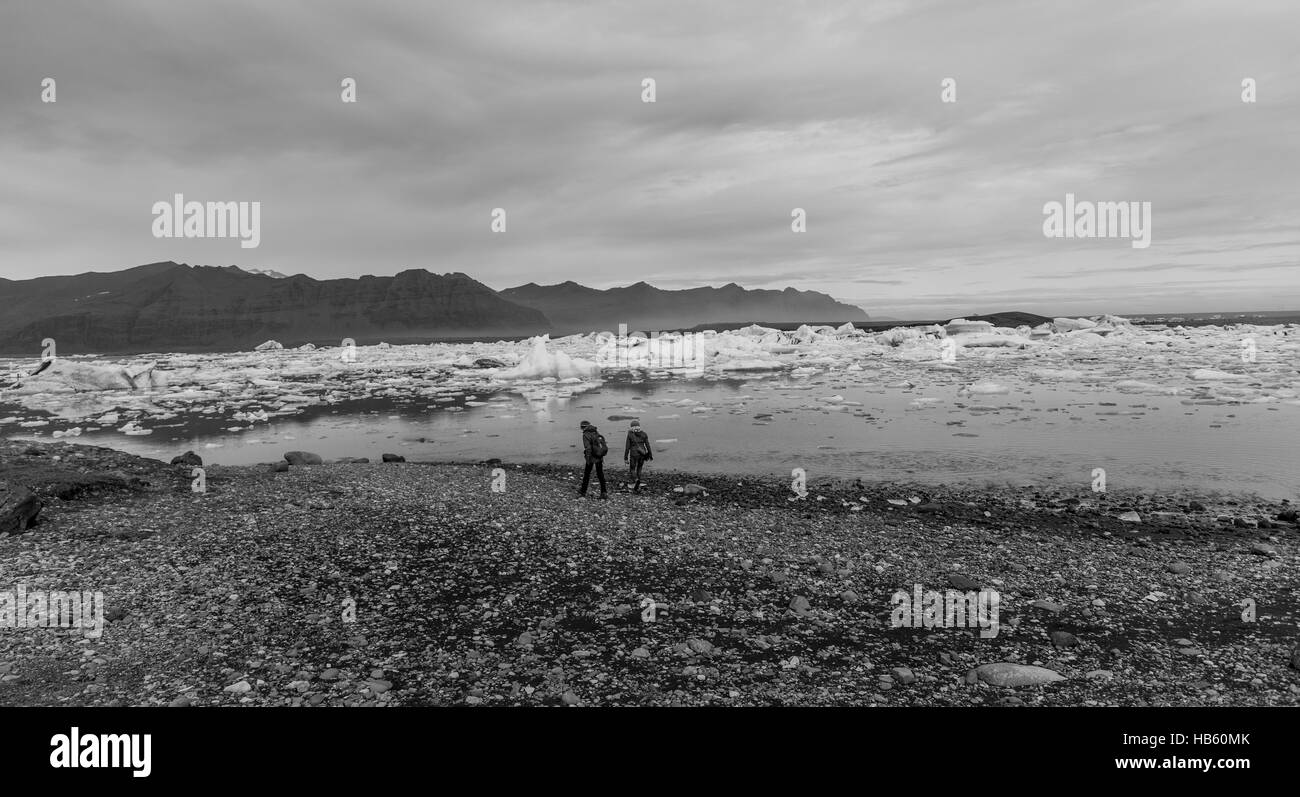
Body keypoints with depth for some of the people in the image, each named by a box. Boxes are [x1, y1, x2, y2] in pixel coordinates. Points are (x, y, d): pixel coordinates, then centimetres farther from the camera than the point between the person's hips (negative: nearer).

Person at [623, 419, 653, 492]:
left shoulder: (630, 435, -8)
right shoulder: (644, 434, 0)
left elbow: (627, 446, -7)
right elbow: (647, 445, 1)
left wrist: (625, 457, -2)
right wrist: (650, 455, 9)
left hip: (634, 454, -3)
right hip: (642, 454, 3)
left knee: (632, 469, 13)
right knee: (639, 470, 15)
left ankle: (636, 480, -18)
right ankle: (636, 487, 13)